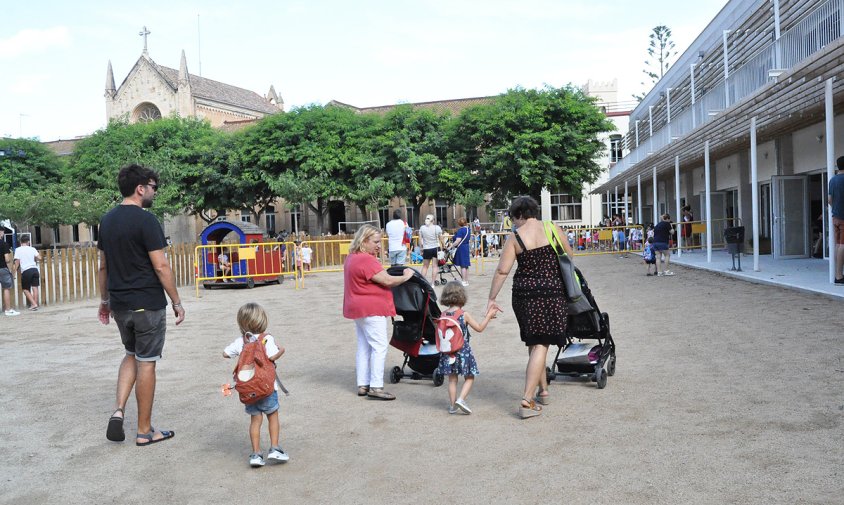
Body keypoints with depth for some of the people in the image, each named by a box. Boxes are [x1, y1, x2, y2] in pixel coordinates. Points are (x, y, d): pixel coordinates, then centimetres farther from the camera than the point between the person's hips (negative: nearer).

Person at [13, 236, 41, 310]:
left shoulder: (18, 250, 2)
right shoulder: (32, 249, 8)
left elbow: (17, 261, -5)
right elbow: (39, 258, -1)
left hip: (26, 271, -3)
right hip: (34, 269, 3)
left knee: (26, 289, 7)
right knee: (35, 288, 3)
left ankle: (34, 304, -4)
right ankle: (35, 304, 3)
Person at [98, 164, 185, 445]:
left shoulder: (107, 220, 9)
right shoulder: (145, 220, -15)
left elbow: (103, 266, 15)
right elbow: (161, 267, -17)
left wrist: (104, 300, 23)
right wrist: (177, 302, -9)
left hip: (119, 304, 7)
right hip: (148, 304, -7)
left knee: (131, 355, 24)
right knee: (146, 363, 2)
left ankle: (119, 411, 9)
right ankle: (145, 431, 11)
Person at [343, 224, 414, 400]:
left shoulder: (351, 258, 13)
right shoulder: (366, 260, -20)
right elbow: (387, 281, -21)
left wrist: (376, 255, 11)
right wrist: (406, 276, -7)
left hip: (358, 309, 11)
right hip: (371, 309, -11)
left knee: (364, 346, 14)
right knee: (379, 346, -8)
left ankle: (362, 385, 18)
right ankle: (376, 387, -9)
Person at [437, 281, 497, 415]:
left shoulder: (443, 315, -3)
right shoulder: (464, 315, -12)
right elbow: (479, 328, -4)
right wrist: (488, 316, 5)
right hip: (463, 351, -4)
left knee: (452, 379, 14)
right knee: (469, 378, 11)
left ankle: (452, 405, 16)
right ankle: (461, 399, -7)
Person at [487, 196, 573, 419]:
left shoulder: (514, 237, -3)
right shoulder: (553, 229, 0)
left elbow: (502, 270, -7)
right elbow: (570, 257, 9)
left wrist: (492, 298, -1)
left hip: (524, 293, 1)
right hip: (552, 292, -1)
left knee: (533, 343, 19)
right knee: (540, 345, -2)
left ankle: (542, 390, 31)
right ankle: (527, 401, -10)